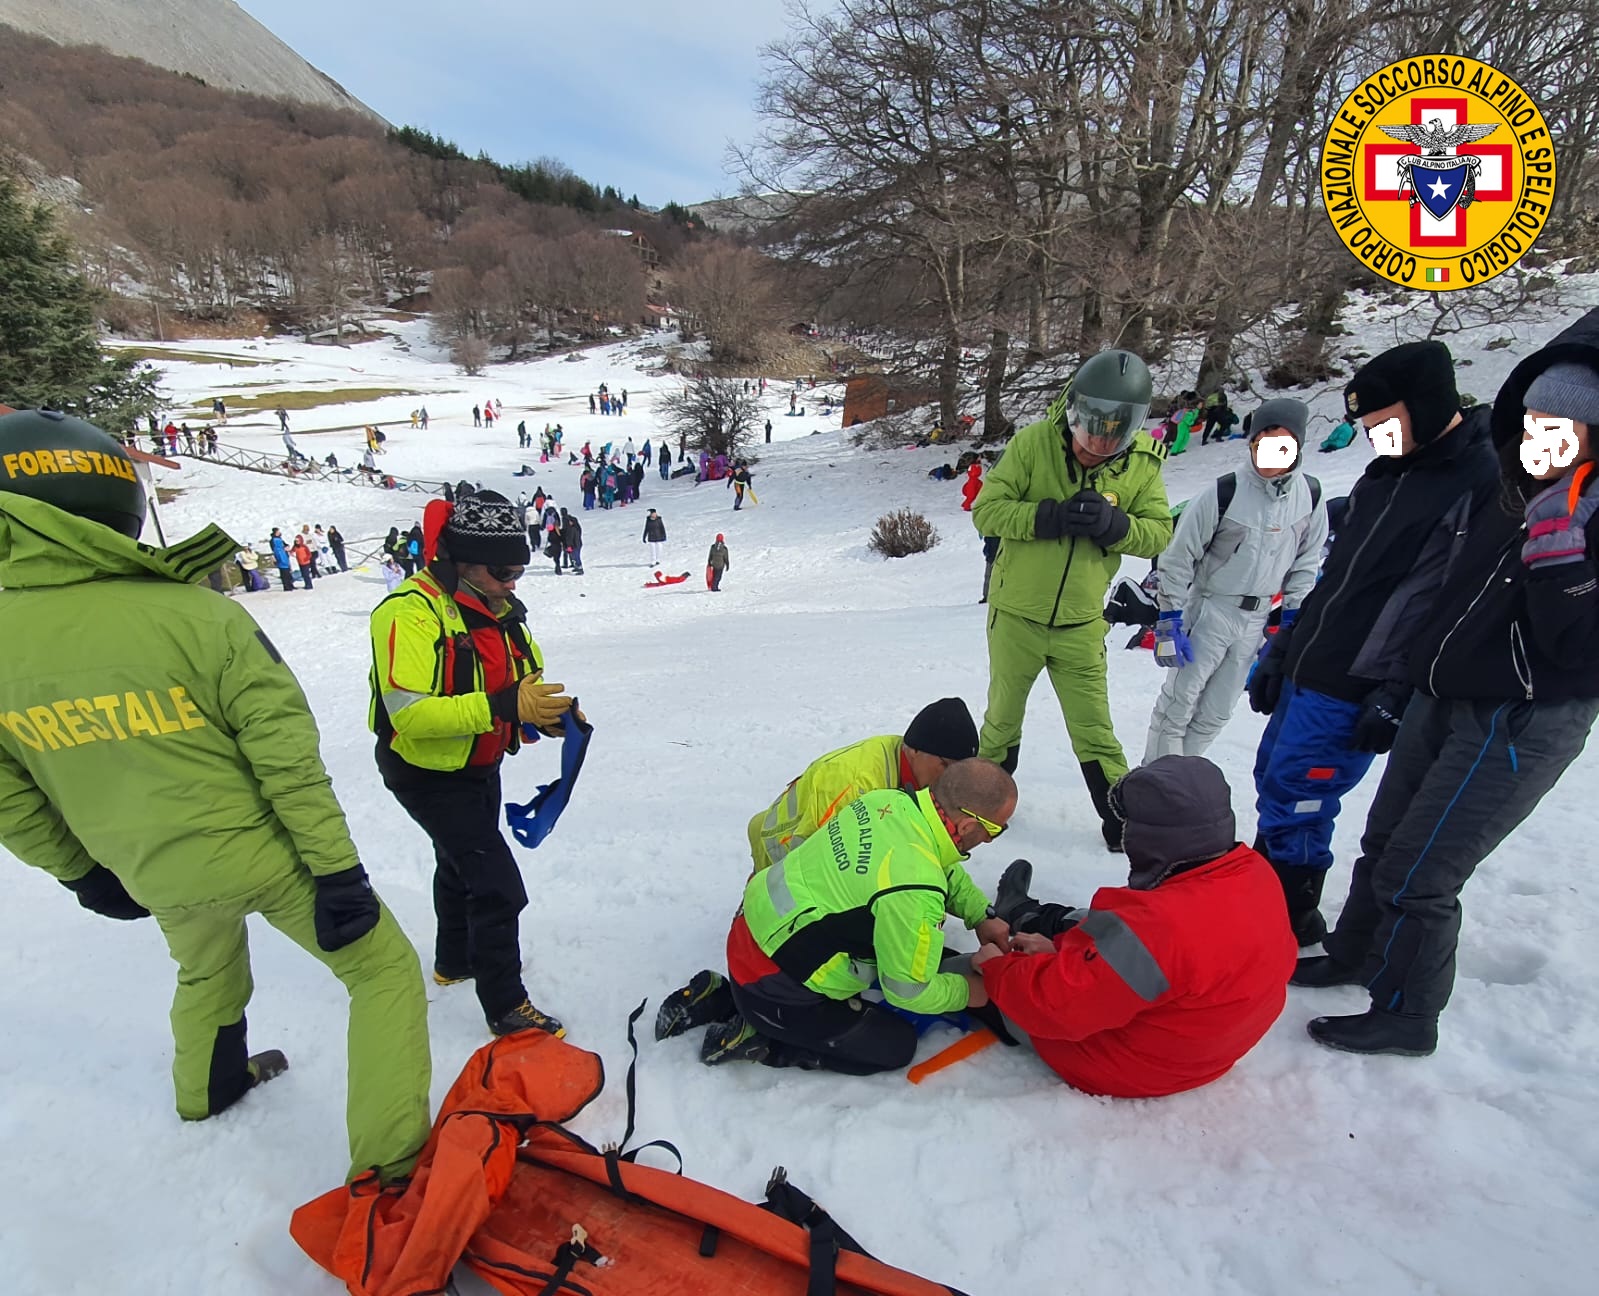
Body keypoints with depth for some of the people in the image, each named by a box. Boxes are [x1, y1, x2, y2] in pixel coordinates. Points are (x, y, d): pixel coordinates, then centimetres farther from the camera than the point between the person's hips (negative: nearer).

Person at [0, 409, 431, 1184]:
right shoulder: (196, 616, -22)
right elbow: (287, 759, -20)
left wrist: (79, 870, 20)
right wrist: (336, 869, -12)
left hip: (156, 877, 6)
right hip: (263, 853, -5)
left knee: (205, 973, 36)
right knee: (383, 969, 9)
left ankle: (208, 1087, 60)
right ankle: (390, 1158, 10)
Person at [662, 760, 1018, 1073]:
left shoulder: (891, 799, -8)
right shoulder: (912, 894, -31)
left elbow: (944, 869, 13)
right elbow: (909, 991, -15)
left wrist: (982, 916, 6)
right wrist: (966, 992, 2)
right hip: (772, 989, -8)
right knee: (896, 1045, 6)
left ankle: (719, 998, 21)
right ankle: (757, 1039, 3)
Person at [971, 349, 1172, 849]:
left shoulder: (1142, 462, -7)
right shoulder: (1033, 443, -14)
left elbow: (1160, 533, -5)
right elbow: (986, 510, -16)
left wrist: (1113, 524, -25)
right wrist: (1050, 516, -30)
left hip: (1080, 624, 1)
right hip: (1016, 614, 0)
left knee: (1093, 731, 9)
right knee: (1003, 718, 17)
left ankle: (1122, 819, 28)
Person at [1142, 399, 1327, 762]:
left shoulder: (1310, 496, -2)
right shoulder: (1224, 492, -15)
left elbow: (1307, 561, 9)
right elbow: (1179, 556, -11)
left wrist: (1294, 616, 6)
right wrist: (1169, 618, -12)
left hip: (1259, 620, 4)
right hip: (1210, 610, -4)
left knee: (1216, 712, 10)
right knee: (1179, 701, -1)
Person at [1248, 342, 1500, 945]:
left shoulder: (1481, 486, -13)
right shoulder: (1388, 472, 14)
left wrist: (1394, 697, -18)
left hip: (1351, 693, -8)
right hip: (1303, 672, 8)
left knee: (1293, 802, -1)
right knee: (1273, 782, 16)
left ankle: (1290, 922, 20)